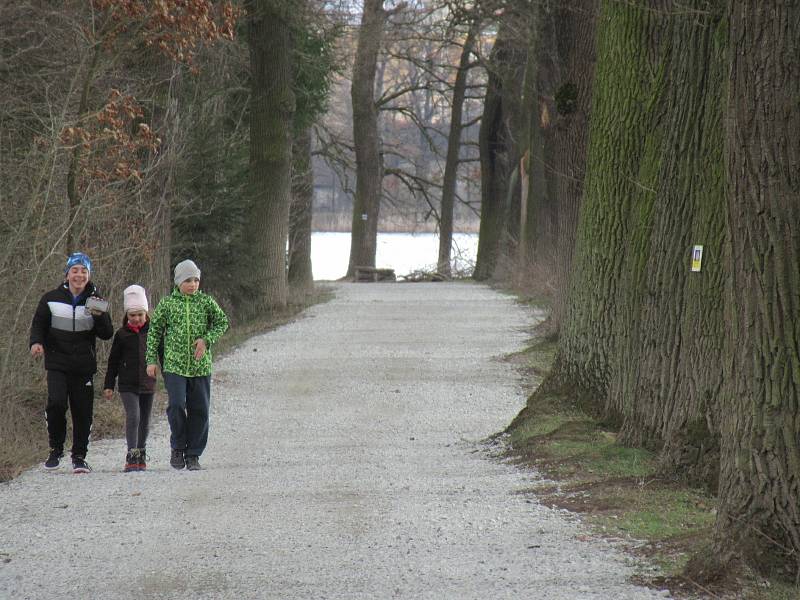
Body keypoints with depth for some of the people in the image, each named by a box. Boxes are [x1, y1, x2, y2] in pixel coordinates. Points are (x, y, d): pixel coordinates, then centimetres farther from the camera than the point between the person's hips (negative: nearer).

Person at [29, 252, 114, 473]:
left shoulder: (95, 301, 5)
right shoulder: (52, 299, 2)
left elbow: (107, 334, 3)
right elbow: (39, 324, 9)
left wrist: (99, 316, -16)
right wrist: (36, 342, -11)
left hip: (84, 366, 2)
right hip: (57, 363, -1)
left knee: (83, 411, 2)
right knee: (56, 402, -20)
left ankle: (79, 457, 17)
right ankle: (56, 449, -1)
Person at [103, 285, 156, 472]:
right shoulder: (122, 334, 2)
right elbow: (113, 362, 7)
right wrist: (108, 385, 5)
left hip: (148, 384, 2)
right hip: (127, 385, -2)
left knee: (144, 421, 10)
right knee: (133, 416, -17)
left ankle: (141, 455, 24)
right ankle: (132, 456, -21)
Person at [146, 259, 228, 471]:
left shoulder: (206, 301, 5)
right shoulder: (167, 303, 3)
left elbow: (222, 322, 9)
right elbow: (154, 331, 7)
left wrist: (207, 340, -7)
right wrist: (151, 360, 2)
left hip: (200, 366, 2)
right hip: (174, 366, -2)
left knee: (199, 410, 2)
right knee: (176, 405, -15)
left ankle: (193, 455, 12)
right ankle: (178, 447, 5)